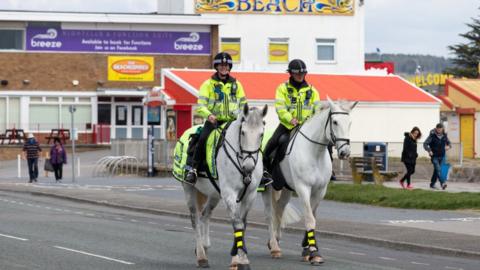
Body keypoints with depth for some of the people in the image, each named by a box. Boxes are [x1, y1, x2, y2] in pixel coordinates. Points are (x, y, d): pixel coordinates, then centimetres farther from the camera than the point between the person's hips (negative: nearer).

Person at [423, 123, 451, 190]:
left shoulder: (444, 135, 3)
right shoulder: (432, 135, -10)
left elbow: (448, 142, 19)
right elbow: (425, 144, -10)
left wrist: (448, 146, -5)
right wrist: (429, 151, -26)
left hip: (441, 156, 5)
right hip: (434, 156, -5)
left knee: (436, 170, 10)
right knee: (438, 170, -17)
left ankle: (432, 184, 21)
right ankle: (442, 183, -28)